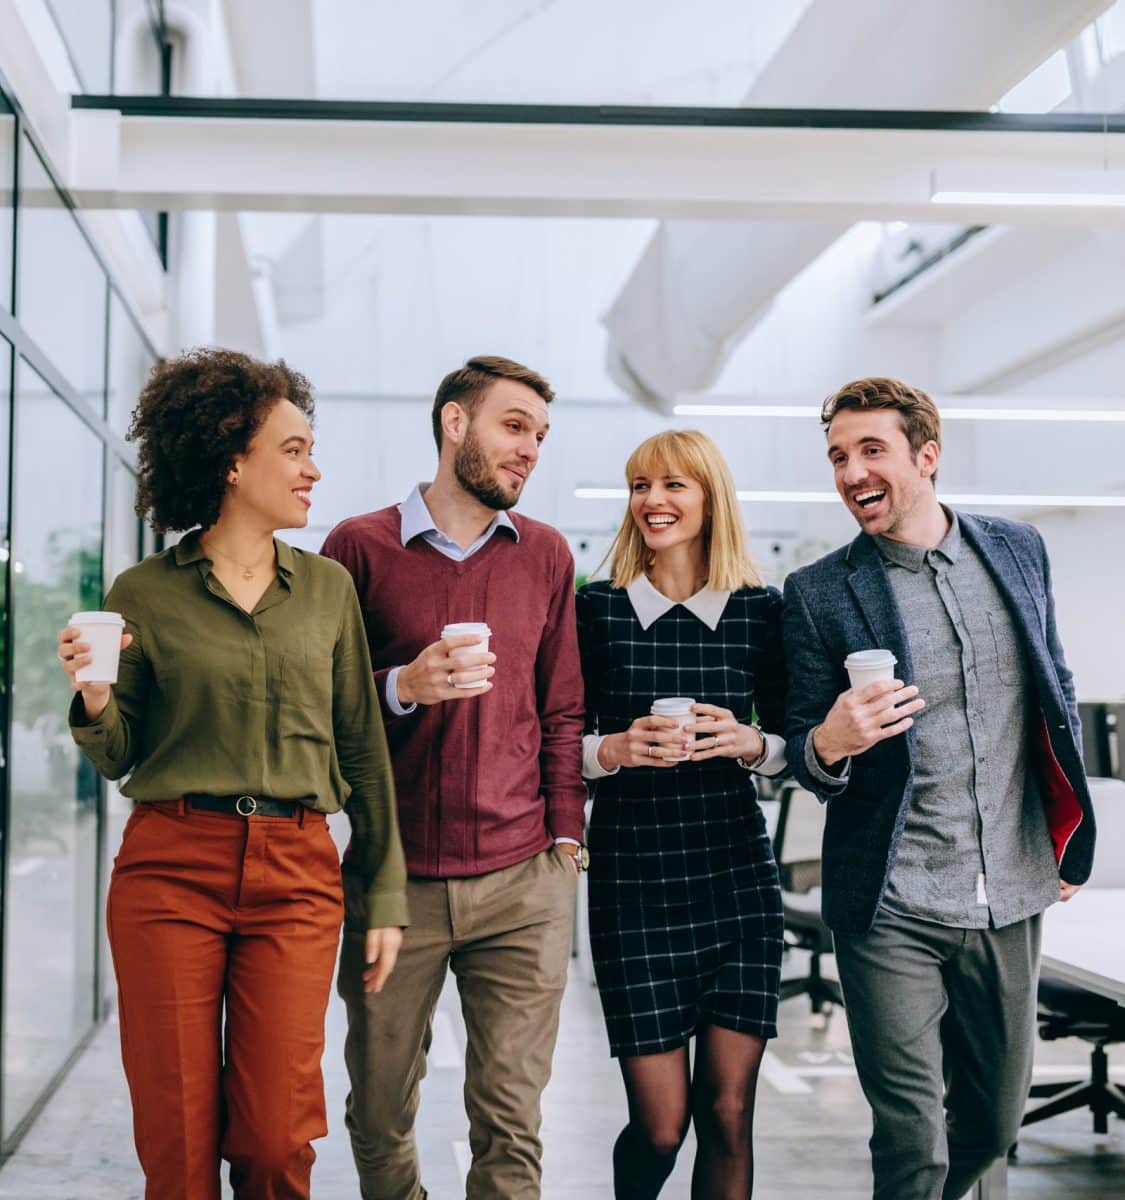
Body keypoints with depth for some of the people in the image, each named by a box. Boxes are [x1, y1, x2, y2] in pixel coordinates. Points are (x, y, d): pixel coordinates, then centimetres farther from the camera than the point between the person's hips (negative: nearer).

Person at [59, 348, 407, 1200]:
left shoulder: (328, 588, 8)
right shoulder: (143, 595, 2)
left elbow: (363, 750, 10)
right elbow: (119, 759, 7)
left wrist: (386, 895, 7)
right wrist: (94, 701, -15)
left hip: (297, 877, 1)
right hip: (171, 866, -1)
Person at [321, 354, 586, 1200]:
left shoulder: (546, 554, 11)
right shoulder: (360, 546, 2)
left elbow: (563, 711, 14)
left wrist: (566, 839, 7)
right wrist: (404, 687, -14)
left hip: (522, 883, 2)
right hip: (394, 878, -1)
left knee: (511, 1122, 2)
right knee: (380, 1114, 9)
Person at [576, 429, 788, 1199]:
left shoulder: (760, 608, 4)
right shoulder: (598, 608, 1)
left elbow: (792, 743, 10)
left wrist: (751, 745, -10)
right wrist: (612, 750, -15)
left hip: (738, 875, 1)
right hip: (633, 876, -1)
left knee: (728, 1113, 2)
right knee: (660, 1123, 1)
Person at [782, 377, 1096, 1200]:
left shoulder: (1018, 550, 5)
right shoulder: (819, 594, -5)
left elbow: (1059, 693, 15)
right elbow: (805, 756, 0)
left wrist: (1069, 843, 14)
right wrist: (827, 747, -24)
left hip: (1012, 896, 4)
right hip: (892, 913, -4)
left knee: (996, 1116, 18)